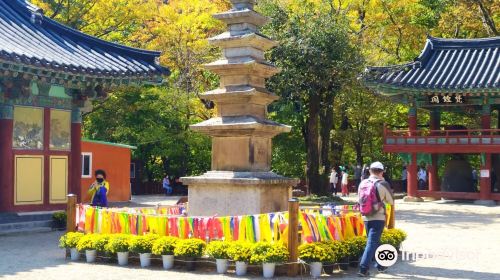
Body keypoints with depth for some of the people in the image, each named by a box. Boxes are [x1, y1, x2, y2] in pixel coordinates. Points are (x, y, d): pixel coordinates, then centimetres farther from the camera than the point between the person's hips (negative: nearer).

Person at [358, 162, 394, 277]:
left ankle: (380, 265, 33)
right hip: (378, 218, -5)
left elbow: (360, 200, 12)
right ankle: (363, 269, -13)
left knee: (375, 241, 20)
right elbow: (391, 201, 2)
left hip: (366, 217, 5)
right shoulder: (383, 184, -10)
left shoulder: (363, 183, 3)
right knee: (372, 243, -5)